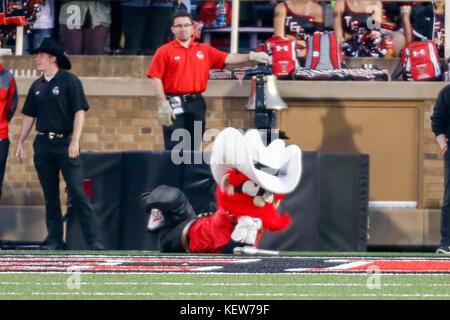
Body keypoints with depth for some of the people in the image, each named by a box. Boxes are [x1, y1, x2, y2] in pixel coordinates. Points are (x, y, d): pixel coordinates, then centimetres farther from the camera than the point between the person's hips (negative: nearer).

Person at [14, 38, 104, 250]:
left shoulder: (69, 81, -4)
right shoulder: (37, 86, 14)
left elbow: (79, 112, -8)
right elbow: (29, 116, 18)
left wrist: (75, 141, -17)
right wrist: (20, 142, 11)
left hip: (65, 143, -6)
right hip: (43, 144, 6)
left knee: (77, 192, -10)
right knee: (50, 194, 7)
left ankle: (93, 239, -10)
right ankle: (54, 238, 12)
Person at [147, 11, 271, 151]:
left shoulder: (204, 50, 13)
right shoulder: (164, 51, 0)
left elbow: (227, 59, 9)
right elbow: (155, 78, -5)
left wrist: (252, 56, -3)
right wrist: (163, 104, -12)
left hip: (196, 103, 4)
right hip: (174, 103, -4)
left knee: (195, 147, 8)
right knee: (174, 148, -7)